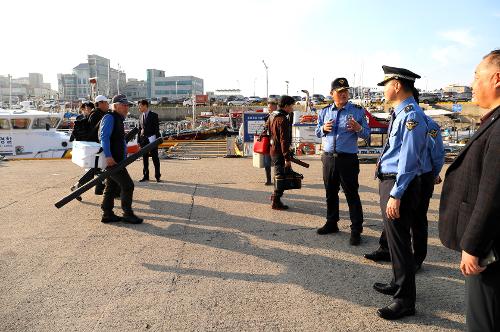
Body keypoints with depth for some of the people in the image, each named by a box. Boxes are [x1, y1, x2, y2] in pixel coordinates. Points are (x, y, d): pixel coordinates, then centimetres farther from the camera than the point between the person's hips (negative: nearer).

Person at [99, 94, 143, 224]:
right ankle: (128, 214, 1)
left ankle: (107, 214, 20)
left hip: (115, 160, 10)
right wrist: (108, 156, -30)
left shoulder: (118, 119, 19)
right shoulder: (110, 117, -12)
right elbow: (104, 137, -22)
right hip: (112, 161, -10)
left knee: (111, 187, 13)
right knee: (127, 185, -8)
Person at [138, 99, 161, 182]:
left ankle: (157, 176, 6)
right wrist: (139, 141, 10)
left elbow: (157, 128, -6)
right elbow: (140, 129, 16)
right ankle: (145, 176, 15)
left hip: (152, 139, -5)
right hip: (143, 140, 5)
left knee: (155, 158, 0)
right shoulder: (141, 117, 14)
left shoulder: (154, 115, -2)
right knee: (145, 158, 8)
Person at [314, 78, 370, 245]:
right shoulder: (324, 112, 9)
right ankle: (331, 223, 29)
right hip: (328, 158, 4)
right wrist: (324, 128, -7)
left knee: (352, 194, -2)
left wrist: (358, 128, -20)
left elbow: (367, 134, 2)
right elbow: (317, 133, 16)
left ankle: (356, 230, 6)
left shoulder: (357, 111, -1)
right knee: (330, 192, 14)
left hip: (348, 158, -4)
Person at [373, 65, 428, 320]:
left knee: (399, 241, -1)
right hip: (388, 181, 10)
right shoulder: (398, 114, 12)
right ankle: (399, 283, 40)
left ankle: (405, 301, 14)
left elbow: (408, 160, -23)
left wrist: (396, 195, -23)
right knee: (393, 238, 22)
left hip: (400, 184, -10)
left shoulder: (411, 115, -18)